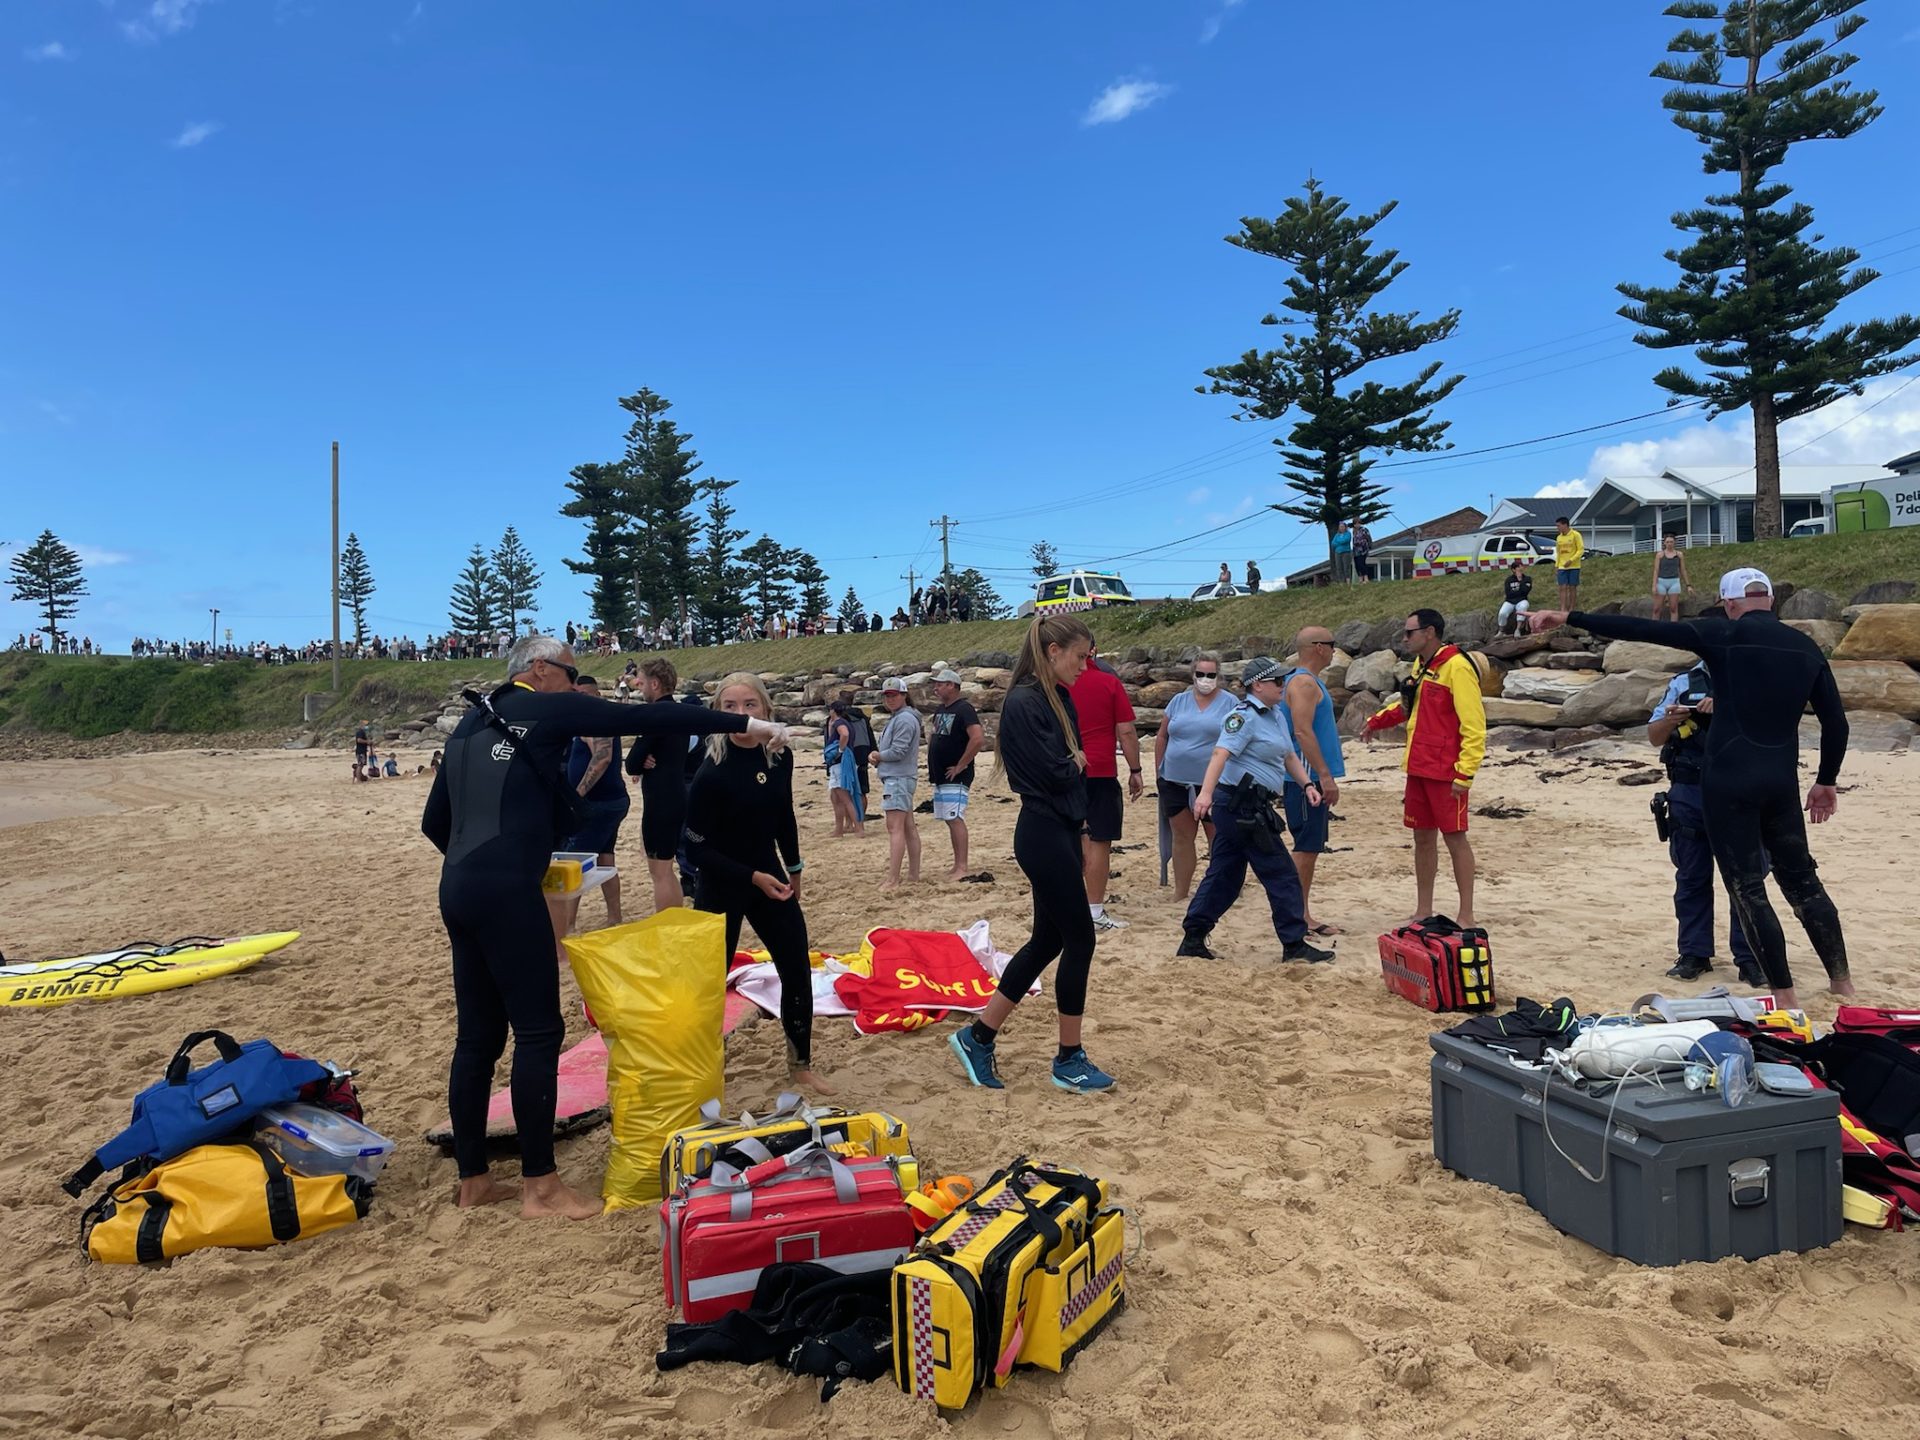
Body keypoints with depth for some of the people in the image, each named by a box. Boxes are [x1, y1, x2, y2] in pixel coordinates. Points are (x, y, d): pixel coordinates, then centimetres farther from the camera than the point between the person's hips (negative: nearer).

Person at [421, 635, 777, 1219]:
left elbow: (434, 822, 21)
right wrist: (746, 724, -7)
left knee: (478, 1035, 14)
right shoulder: (544, 709, -3)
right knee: (538, 1032, -2)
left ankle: (473, 1180, 22)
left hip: (459, 888, 9)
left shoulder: (471, 724, 20)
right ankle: (540, 1186, 5)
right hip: (507, 891, -9)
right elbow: (645, 719, -8)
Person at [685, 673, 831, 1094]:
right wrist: (753, 877, -21)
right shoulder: (711, 772, -21)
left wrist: (792, 869, 15)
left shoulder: (780, 756, -5)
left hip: (769, 876, 6)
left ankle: (801, 1066, 26)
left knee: (798, 971, 8)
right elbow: (697, 846, -17)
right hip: (721, 888, -5)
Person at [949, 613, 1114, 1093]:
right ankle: (1069, 1060, 15)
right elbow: (1055, 773, -20)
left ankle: (978, 1036, 22)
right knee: (1080, 940, -1)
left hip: (1063, 832, 10)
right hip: (1043, 836, -10)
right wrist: (1076, 763, 0)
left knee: (1048, 940, 13)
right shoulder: (1024, 703, -18)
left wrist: (1074, 763, -7)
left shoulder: (1060, 698, 12)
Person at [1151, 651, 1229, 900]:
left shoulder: (1229, 703, -1)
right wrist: (1158, 773, 9)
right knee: (1182, 836, 10)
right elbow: (1162, 737, 12)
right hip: (1175, 781, 3)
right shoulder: (1179, 701, 8)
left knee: (1217, 837, 6)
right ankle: (1180, 893, 18)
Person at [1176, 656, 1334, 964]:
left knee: (1223, 875, 12)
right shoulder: (1245, 716, -15)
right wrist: (1206, 792, -40)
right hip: (1242, 805, -10)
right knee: (1282, 875, -2)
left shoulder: (1277, 715, 16)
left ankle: (1193, 940, 16)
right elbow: (1221, 753, -28)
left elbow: (1289, 755, 26)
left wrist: (1307, 784, 12)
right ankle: (1294, 945, 8)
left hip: (1250, 808, 10)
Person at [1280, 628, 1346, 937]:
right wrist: (1325, 776, -24)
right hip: (1306, 779, -11)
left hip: (1311, 778, 11)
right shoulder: (1304, 682, -14)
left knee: (1311, 848, 12)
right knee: (1306, 848, -7)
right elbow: (1302, 731, -23)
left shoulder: (1309, 681, 19)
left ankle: (1304, 916, 18)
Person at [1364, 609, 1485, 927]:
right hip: (1418, 769, 8)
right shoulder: (1421, 665, 12)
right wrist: (1379, 721, 23)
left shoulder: (1456, 668, -15)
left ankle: (1466, 915, 8)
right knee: (1423, 837, 12)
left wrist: (1465, 774, -22)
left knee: (1454, 838, -1)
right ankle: (1423, 911, 22)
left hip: (1445, 772, -8)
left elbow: (1474, 725, -19)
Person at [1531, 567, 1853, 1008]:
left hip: (1729, 783, -5)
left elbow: (1640, 629, -12)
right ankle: (1842, 982, 26)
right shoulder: (1806, 647, 9)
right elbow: (1836, 722, 12)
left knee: (1748, 889, 2)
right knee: (1802, 879, 19)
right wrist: (1826, 781, 23)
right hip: (1782, 784, 5)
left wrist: (1569, 619, -10)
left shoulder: (1724, 634, -6)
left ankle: (1785, 996, 6)